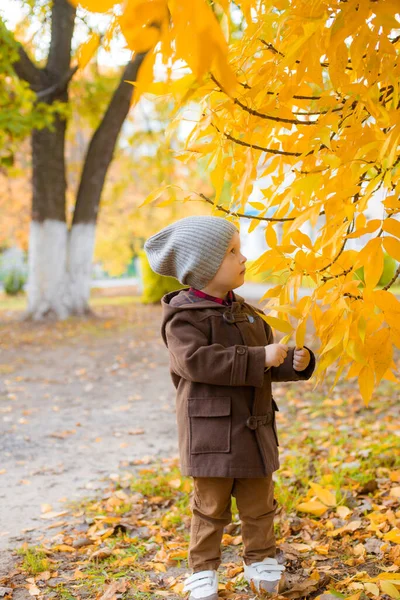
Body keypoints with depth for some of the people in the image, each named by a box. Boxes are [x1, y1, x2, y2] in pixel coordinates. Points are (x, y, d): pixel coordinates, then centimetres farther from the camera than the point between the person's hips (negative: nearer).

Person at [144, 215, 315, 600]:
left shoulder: (244, 312, 12)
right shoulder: (183, 316, -12)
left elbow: (267, 364, 17)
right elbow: (198, 361, -28)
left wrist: (296, 362, -5)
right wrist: (259, 358, -28)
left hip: (254, 427, 7)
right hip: (211, 432, -6)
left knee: (259, 504, 16)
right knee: (210, 507, 4)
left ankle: (260, 562, 33)